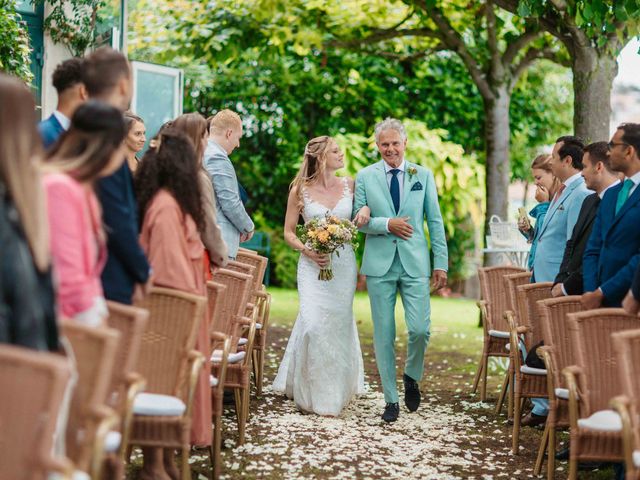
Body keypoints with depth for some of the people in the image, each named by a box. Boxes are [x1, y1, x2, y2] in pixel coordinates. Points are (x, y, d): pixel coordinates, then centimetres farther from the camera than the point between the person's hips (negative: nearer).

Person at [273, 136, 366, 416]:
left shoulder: (349, 186, 5)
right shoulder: (300, 190, 0)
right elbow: (288, 232, 4)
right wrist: (306, 250, -14)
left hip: (344, 264, 2)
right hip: (314, 264, -2)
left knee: (339, 325, 6)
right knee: (314, 324, -13)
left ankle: (337, 390, 21)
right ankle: (316, 394, 3)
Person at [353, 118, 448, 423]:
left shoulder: (423, 176, 7)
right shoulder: (365, 177, 5)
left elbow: (435, 221, 6)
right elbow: (357, 220, 3)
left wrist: (441, 263, 2)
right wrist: (386, 224, -13)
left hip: (415, 264, 0)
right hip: (379, 264, 0)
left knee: (420, 329, -10)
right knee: (383, 335, 4)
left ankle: (411, 377, 21)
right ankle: (391, 400, 15)